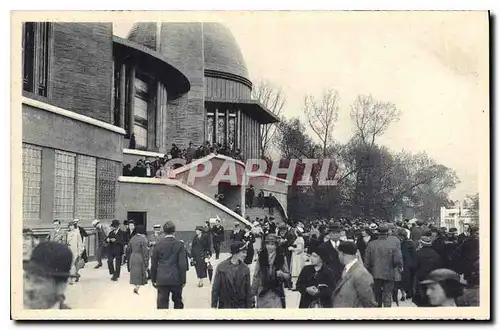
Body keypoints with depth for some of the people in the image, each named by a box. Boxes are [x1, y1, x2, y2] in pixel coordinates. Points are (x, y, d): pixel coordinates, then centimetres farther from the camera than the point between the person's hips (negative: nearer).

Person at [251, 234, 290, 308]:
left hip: (277, 292, -1)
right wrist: (253, 292, 5)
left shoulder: (281, 258, 0)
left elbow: (288, 275, 5)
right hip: (263, 292, 1)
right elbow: (256, 276, 5)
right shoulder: (261, 257, 2)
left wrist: (282, 274, -17)